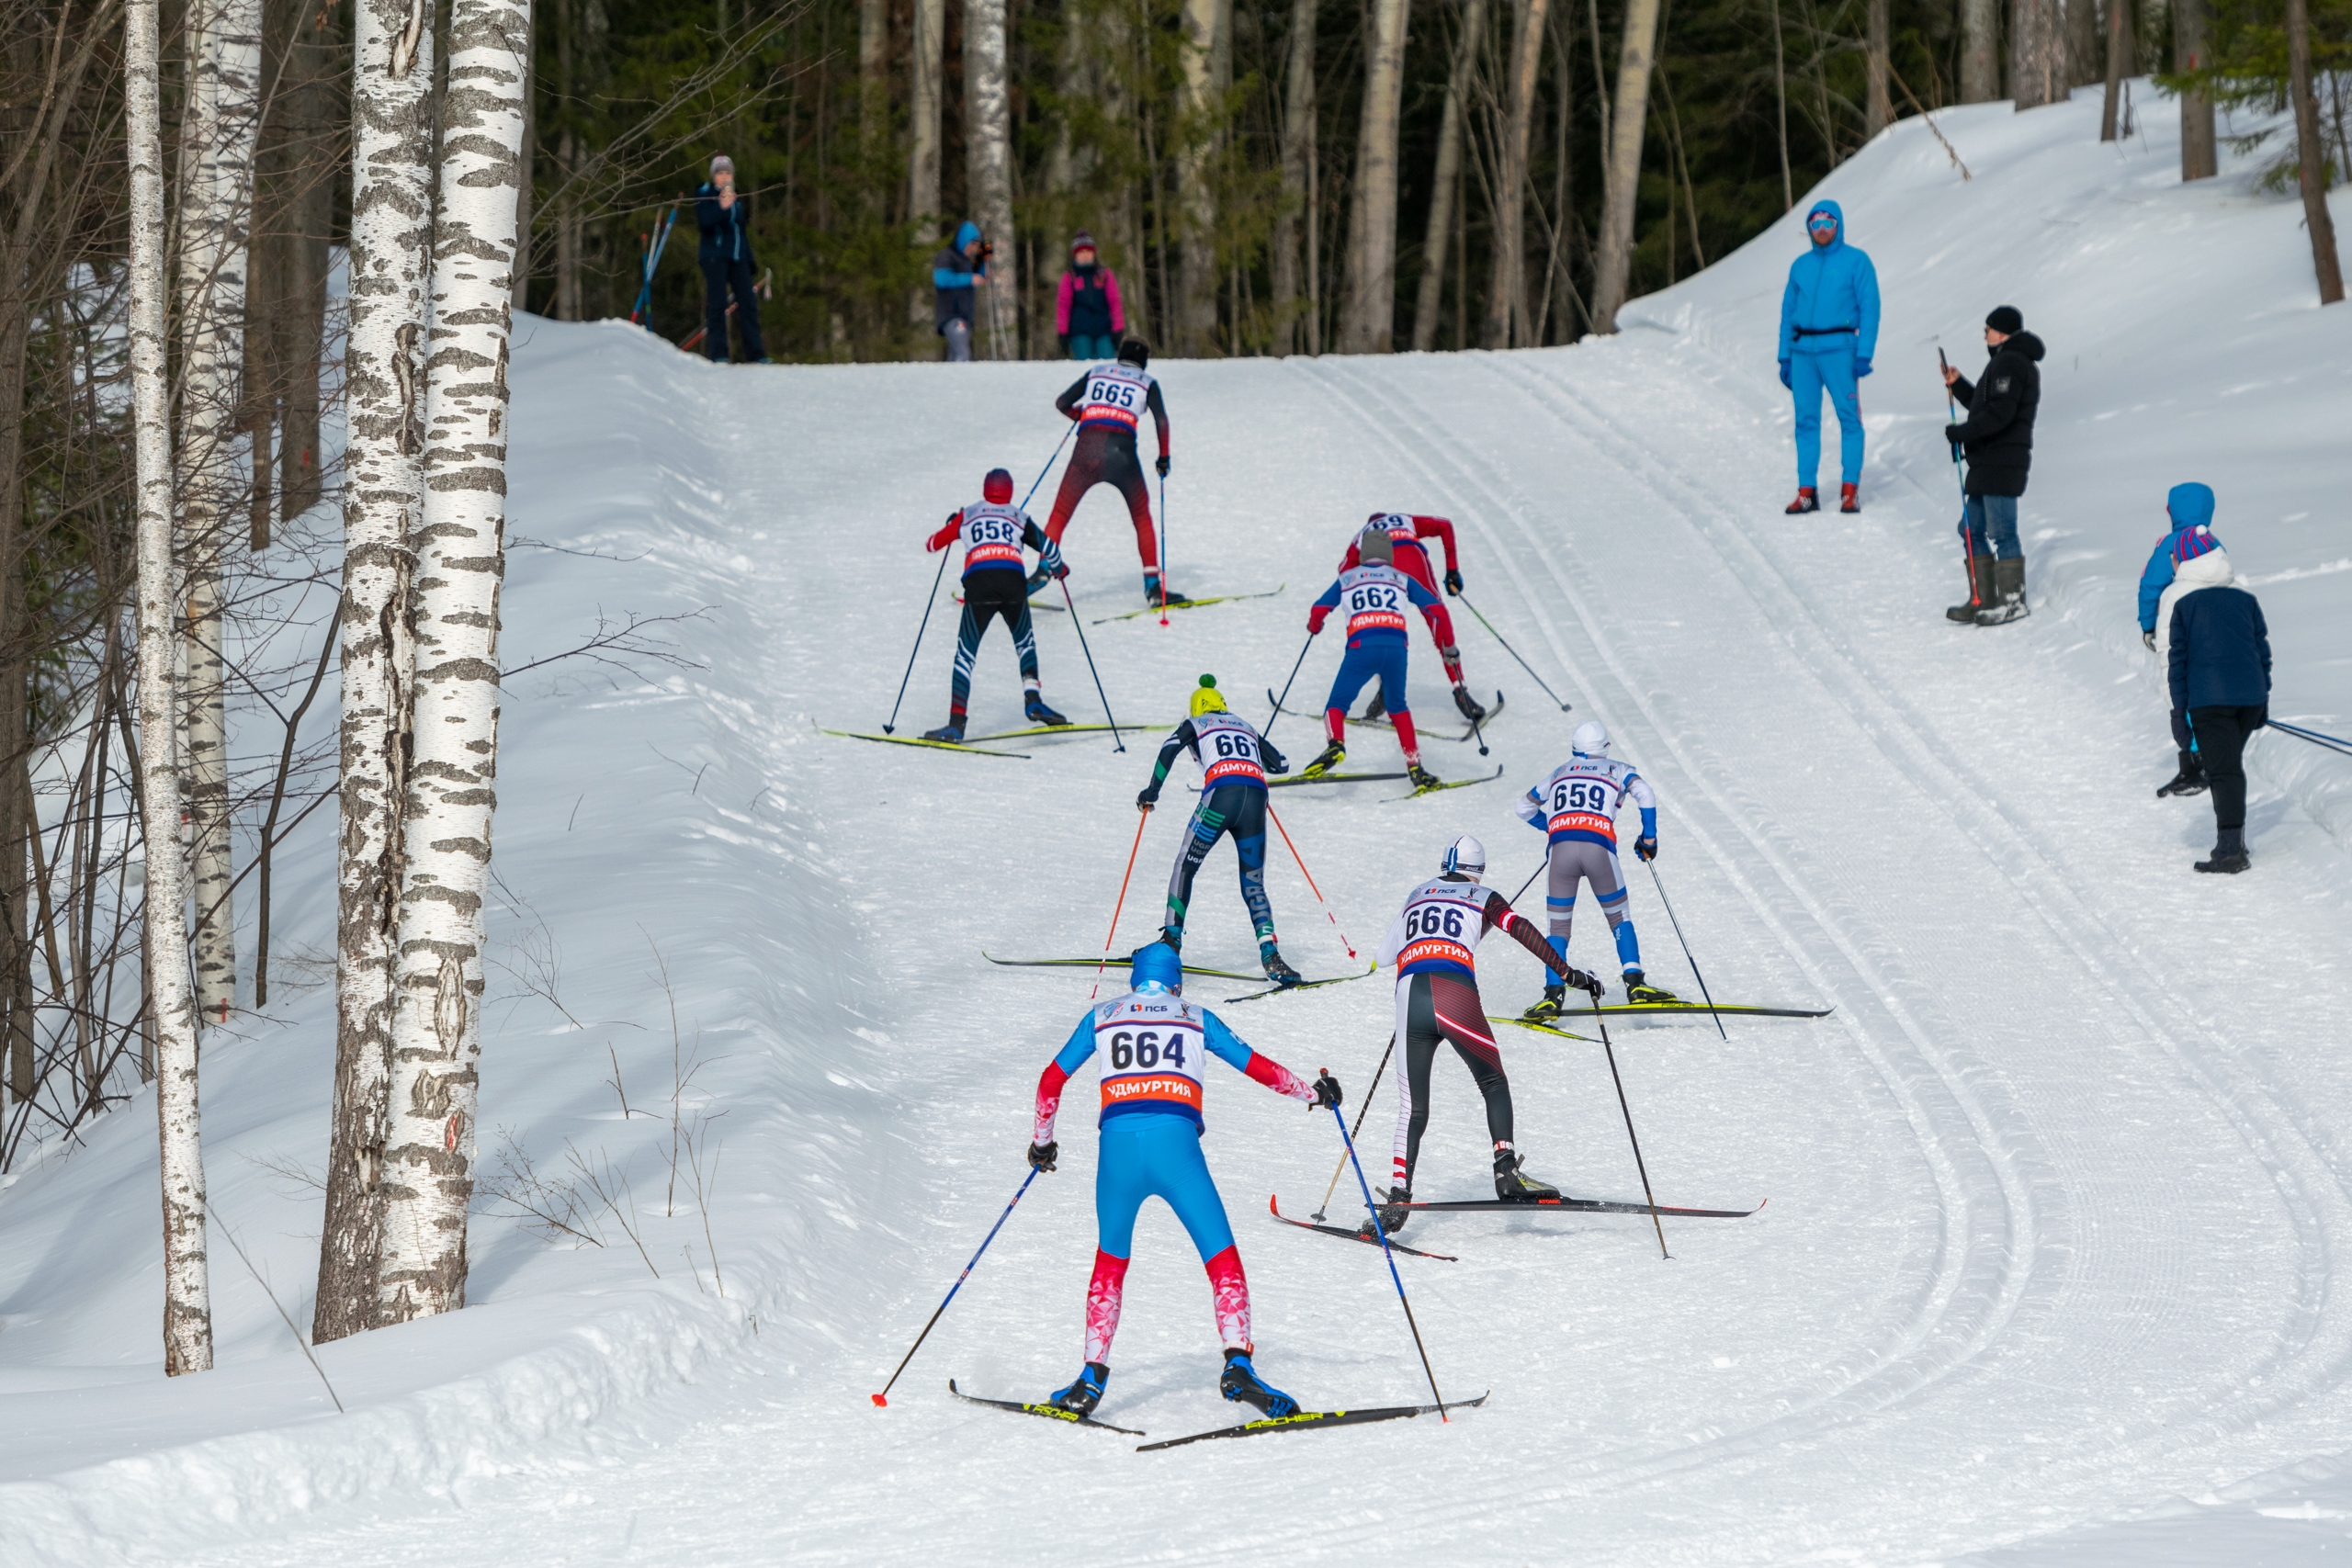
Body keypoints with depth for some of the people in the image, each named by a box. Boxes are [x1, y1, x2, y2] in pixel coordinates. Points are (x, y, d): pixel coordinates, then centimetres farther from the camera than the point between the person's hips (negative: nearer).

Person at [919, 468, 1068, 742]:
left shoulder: (967, 516, 21)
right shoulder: (1019, 517, 21)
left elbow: (932, 544, 28)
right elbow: (1047, 547, 18)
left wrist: (951, 525, 49)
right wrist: (1058, 568, 41)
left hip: (978, 584, -1)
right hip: (1013, 582, 1)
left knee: (965, 654, 4)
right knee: (1025, 644, 25)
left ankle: (956, 725, -7)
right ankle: (1032, 700, 5)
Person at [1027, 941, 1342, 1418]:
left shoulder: (1103, 1017, 22)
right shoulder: (1196, 1019, 19)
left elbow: (1051, 1081, 23)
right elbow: (1259, 1068, 18)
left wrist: (1042, 1142, 37)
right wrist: (1313, 1092, 31)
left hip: (1118, 1144, 2)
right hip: (1175, 1144, -2)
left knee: (1111, 1261, 21)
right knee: (1222, 1258, 3)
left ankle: (1092, 1378, 14)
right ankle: (1237, 1364, -15)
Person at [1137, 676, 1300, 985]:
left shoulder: (1196, 724, 21)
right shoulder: (1247, 727, 32)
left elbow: (1171, 746, 1)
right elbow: (1281, 765, 34)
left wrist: (1152, 791, 9)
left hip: (1221, 792, -3)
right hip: (1256, 797, 3)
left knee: (1185, 868, 14)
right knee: (1254, 885, 10)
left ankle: (1171, 939, 7)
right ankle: (1270, 954, -8)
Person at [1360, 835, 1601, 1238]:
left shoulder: (1417, 896, 27)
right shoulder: (1483, 898, 19)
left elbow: (1384, 955, 31)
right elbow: (1523, 930, 3)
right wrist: (1567, 974, 1)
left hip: (1410, 996, 2)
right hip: (1456, 999, -2)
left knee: (1412, 1108, 8)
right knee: (1494, 1084, 17)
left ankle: (1398, 1197, -7)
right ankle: (1506, 1168, -3)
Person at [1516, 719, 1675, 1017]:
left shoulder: (1560, 773, 29)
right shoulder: (1617, 770, 21)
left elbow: (1525, 807, 36)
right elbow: (1644, 794, 2)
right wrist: (1649, 838, 11)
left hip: (1561, 847, 1)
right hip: (1599, 847, -1)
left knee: (1559, 927, 9)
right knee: (1619, 918, 16)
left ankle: (1553, 995, -6)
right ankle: (1635, 984, 2)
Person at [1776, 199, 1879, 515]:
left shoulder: (1856, 261, 2)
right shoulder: (1800, 266, 15)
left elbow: (1869, 309, -3)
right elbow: (1788, 312, 18)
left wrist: (1864, 354, -12)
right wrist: (1784, 356, 10)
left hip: (1838, 348, -4)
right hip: (1802, 350, 4)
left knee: (1849, 416, -5)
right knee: (1806, 420, 2)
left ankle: (1850, 488, -2)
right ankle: (1807, 491, 4)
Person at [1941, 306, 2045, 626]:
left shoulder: (2009, 363, -14)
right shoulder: (2008, 362, 21)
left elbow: (1998, 414, -23)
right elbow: (1984, 405, 25)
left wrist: (1960, 433, -18)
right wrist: (1958, 384, 16)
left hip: (2001, 464, -11)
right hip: (1987, 463, 11)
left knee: (2001, 532, -7)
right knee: (1971, 529, 13)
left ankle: (2013, 600, -3)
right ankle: (1982, 599, 16)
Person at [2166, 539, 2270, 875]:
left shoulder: (2183, 606, 3)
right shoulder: (2247, 601, 13)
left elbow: (2176, 660, 1)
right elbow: (2263, 651, 15)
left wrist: (2180, 709, 4)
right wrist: (2263, 702, 21)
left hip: (2208, 701, -4)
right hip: (2250, 696, 4)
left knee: (2222, 771, -8)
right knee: (2233, 763, 21)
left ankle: (2230, 850, -18)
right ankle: (2234, 840, 23)